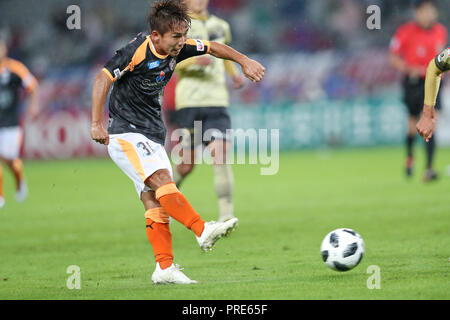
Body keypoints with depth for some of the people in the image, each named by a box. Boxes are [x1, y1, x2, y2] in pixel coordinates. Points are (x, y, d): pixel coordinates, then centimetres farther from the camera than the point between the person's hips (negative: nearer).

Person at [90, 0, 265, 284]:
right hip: (126, 133, -7)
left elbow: (212, 48, 19)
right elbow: (103, 79, -20)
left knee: (156, 202, -1)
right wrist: (97, 124, -23)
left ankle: (165, 268, -4)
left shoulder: (178, 48, 2)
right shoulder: (136, 51, -19)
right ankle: (203, 231, -31)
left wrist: (244, 61, 14)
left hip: (154, 137, 7)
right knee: (162, 179, -26)